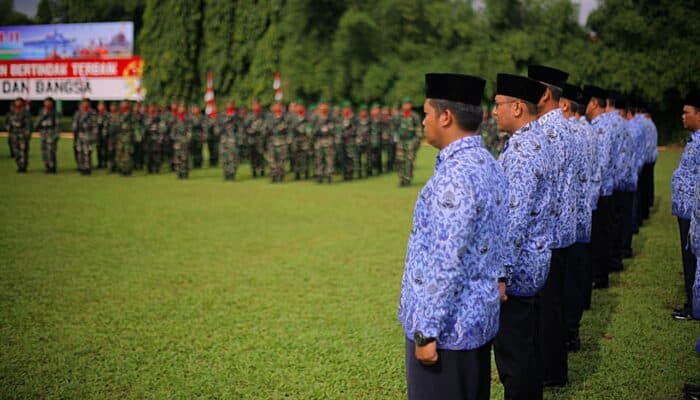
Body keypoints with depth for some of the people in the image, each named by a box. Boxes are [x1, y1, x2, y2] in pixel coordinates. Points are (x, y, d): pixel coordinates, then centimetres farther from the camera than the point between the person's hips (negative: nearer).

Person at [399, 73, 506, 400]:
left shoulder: (456, 176, -23)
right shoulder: (487, 164, 7)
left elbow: (446, 263, -25)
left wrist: (426, 331, -19)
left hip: (447, 326, -9)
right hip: (478, 317, 9)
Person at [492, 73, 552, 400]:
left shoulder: (521, 149, -21)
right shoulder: (536, 140, 11)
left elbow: (515, 217, -27)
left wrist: (501, 273, -26)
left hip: (517, 267, -11)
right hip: (533, 264, 11)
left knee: (513, 354, -1)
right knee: (527, 346, 21)